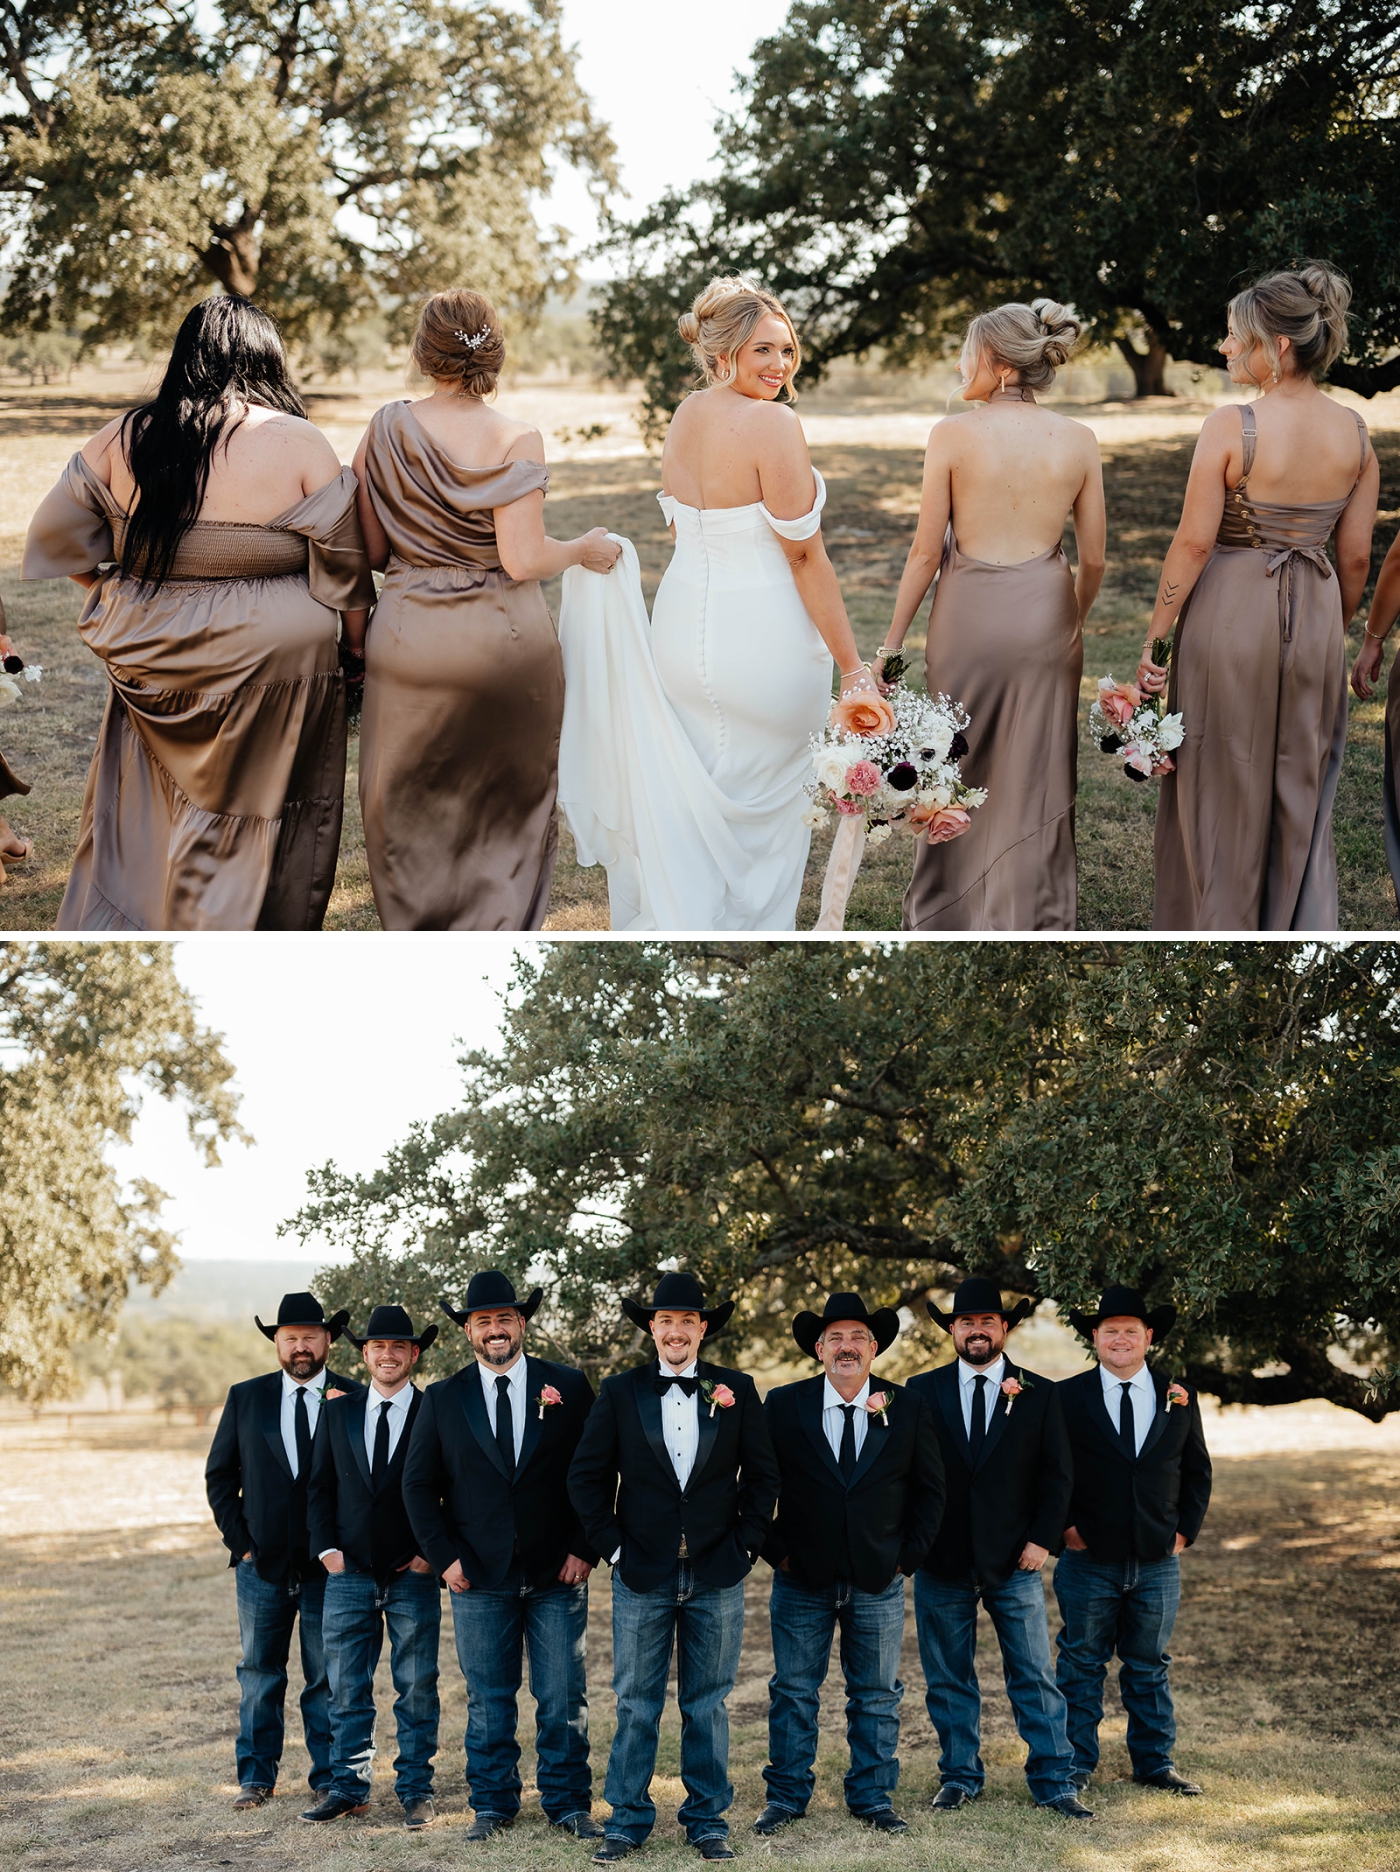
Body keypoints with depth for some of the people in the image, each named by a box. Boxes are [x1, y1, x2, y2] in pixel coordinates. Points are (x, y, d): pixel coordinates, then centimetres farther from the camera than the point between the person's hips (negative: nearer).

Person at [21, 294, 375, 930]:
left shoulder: (123, 438, -1)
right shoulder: (300, 444, -9)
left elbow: (57, 539, 5)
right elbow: (344, 571, -5)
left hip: (149, 662, 3)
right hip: (271, 668, -3)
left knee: (141, 815, 16)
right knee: (256, 818, 9)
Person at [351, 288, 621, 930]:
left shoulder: (387, 427, -5)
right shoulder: (517, 440, -11)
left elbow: (368, 550, -3)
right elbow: (523, 561, -17)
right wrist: (585, 550, 2)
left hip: (409, 637, 1)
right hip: (502, 639, -1)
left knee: (411, 805, 16)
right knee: (505, 804, 17)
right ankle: (500, 925, 24)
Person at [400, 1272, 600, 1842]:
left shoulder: (569, 1387, 2)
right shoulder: (442, 1400, 4)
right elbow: (419, 1485, 7)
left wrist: (585, 1549, -3)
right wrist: (445, 1557, -1)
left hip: (558, 1575, -1)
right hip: (479, 1580, 1)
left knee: (563, 1699, 3)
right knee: (487, 1700, 7)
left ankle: (567, 1804, 15)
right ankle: (492, 1804, 19)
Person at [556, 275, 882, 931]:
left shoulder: (683, 417, 5)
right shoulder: (772, 422, -19)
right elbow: (805, 557, -19)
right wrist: (852, 667, -15)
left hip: (681, 627, 7)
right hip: (762, 642, -7)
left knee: (685, 808, 17)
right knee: (763, 815, 9)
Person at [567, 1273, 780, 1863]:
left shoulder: (737, 1389, 4)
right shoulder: (619, 1392, 2)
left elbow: (763, 1475, 7)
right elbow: (587, 1476, 4)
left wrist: (745, 1544, 0)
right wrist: (611, 1545, -3)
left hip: (716, 1576, 1)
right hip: (642, 1575, 0)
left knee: (708, 1704, 7)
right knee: (636, 1703, 4)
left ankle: (708, 1818, 17)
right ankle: (628, 1817, 14)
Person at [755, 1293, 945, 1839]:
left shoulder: (907, 1410, 2)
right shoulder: (782, 1406, -2)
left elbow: (929, 1490, 7)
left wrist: (909, 1554, -1)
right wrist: (775, 1549, -4)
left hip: (878, 1581, 1)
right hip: (801, 1579, -1)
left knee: (877, 1694, 9)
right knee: (793, 1691, 6)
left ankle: (873, 1797, 20)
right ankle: (786, 1796, 17)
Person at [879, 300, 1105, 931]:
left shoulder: (952, 435, -12)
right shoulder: (1078, 441, -5)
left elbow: (926, 552, -9)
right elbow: (1094, 559, 1)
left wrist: (892, 642, 1)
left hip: (968, 614, -1)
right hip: (1045, 616, 2)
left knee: (956, 776, 15)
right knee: (1033, 785, 11)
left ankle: (943, 911, 27)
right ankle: (1031, 919, 20)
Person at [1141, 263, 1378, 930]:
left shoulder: (1230, 426, -16)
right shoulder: (1354, 432, -2)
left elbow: (1194, 542, -15)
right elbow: (1356, 556, 3)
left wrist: (1157, 635, -7)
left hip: (1231, 607, -4)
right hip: (1314, 620, 4)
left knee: (1221, 790, 10)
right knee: (1300, 795, 15)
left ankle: (1219, 922, 20)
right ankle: (1301, 927, 22)